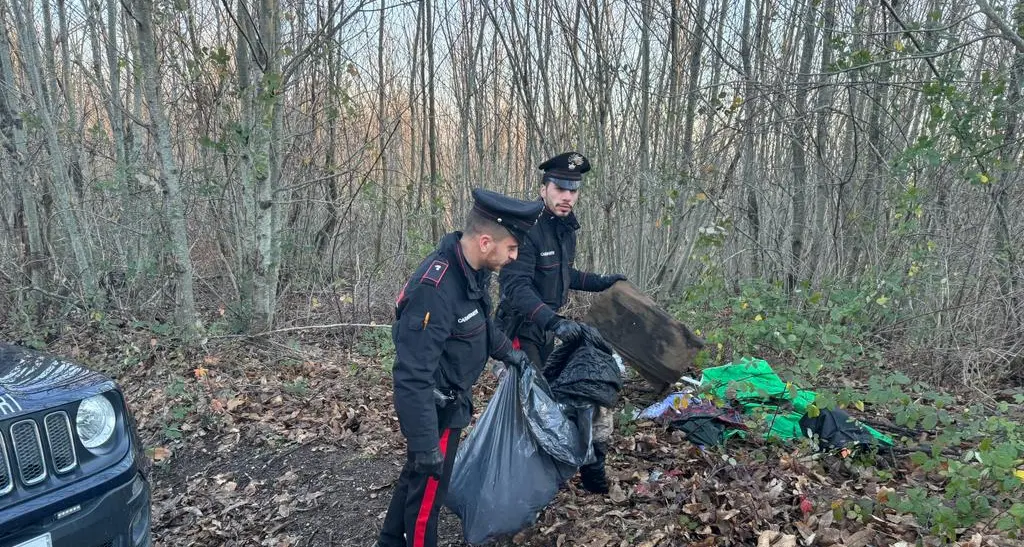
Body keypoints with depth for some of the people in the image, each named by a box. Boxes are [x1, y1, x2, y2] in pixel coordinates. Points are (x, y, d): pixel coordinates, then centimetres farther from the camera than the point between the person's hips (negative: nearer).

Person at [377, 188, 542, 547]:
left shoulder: (471, 270, -5)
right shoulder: (435, 289, -35)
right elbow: (412, 376, -34)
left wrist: (507, 352, 25)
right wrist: (424, 442, -32)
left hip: (451, 398, 9)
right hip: (435, 408, -9)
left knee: (417, 474, 26)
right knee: (428, 487, 10)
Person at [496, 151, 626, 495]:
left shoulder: (565, 228, 6)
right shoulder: (527, 229, -23)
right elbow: (515, 286, -32)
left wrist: (599, 283, 19)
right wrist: (554, 320, -42)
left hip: (547, 329, 8)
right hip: (521, 330, -8)